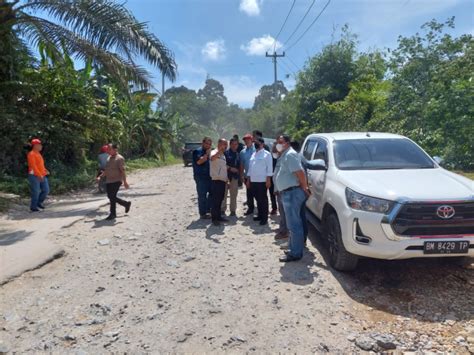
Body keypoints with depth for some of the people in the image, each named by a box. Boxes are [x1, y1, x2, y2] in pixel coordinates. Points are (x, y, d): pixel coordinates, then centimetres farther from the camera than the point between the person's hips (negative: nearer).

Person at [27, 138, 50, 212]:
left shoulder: (38, 154, 17)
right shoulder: (31, 154, -11)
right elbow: (33, 166, -19)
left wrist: (45, 171, 8)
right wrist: (39, 175, -23)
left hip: (42, 176, 9)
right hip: (34, 176, -8)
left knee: (46, 190, 7)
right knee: (35, 192, -3)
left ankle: (39, 202, 24)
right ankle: (33, 207, 8)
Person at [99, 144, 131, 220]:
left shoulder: (119, 158, -10)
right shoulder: (109, 158, 15)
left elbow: (122, 171, -16)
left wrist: (125, 181, -21)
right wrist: (100, 176, 13)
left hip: (116, 181, -8)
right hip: (108, 181, 8)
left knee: (112, 197, -8)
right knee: (110, 197, 10)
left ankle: (113, 214, 5)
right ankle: (126, 204, 27)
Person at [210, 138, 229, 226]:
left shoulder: (223, 155, 17)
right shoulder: (215, 152, -11)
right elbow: (212, 158, -37)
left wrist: (226, 179, 20)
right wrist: (220, 150, -39)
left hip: (223, 181, 9)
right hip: (216, 181, -9)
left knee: (220, 200, 14)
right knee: (216, 200, -4)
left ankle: (219, 216, 22)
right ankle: (214, 218, 3)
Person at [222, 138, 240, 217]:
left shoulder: (238, 155, 15)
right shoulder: (225, 153, -1)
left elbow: (240, 166, 17)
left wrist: (240, 177, 11)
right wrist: (230, 168, -14)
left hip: (235, 177, 4)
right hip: (225, 176, -4)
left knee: (234, 195, 6)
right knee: (224, 194, 0)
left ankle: (233, 210, 15)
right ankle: (223, 209, 11)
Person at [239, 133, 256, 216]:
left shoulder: (256, 149, -7)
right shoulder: (243, 152, 8)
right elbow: (242, 164, 11)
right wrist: (242, 175, 6)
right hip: (247, 176, 4)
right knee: (249, 193, 11)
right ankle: (250, 208, 23)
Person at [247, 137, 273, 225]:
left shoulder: (267, 154, -4)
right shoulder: (253, 154, 17)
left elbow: (269, 167, -9)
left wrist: (268, 179, -16)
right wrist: (248, 179, 15)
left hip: (262, 181, -7)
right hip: (253, 181, 7)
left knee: (263, 199, -1)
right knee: (258, 199, 13)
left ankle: (264, 218, 6)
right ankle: (260, 215, 24)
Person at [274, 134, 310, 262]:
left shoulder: (290, 155, -14)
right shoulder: (285, 155, 19)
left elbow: (300, 172, -23)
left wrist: (304, 188, -15)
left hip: (292, 193, -11)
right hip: (289, 193, 11)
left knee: (294, 224, -6)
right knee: (295, 223, 16)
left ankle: (295, 253, 0)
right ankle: (294, 248, 25)